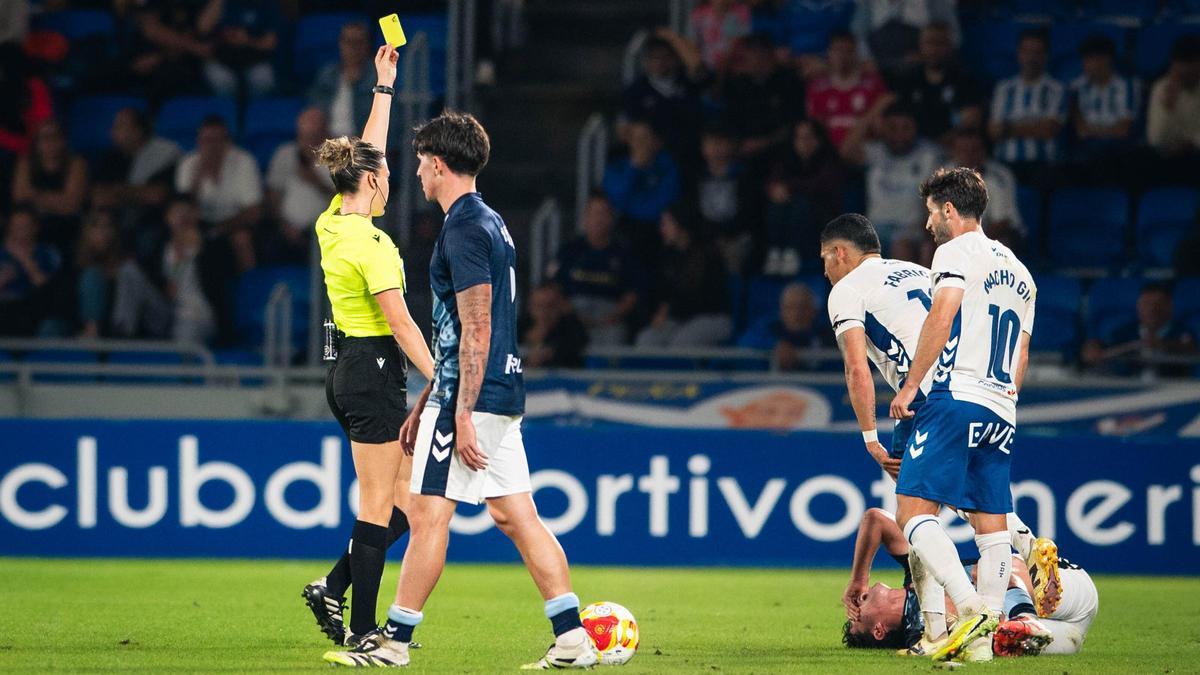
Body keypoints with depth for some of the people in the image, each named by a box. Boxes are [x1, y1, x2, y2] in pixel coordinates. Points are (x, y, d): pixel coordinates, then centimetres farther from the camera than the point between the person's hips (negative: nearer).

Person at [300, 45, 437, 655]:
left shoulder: (332, 224, 8)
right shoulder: (370, 243, -17)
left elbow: (368, 152, 22)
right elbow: (401, 323, -18)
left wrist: (384, 86, 27)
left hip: (346, 369, 10)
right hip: (375, 370, -10)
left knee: (406, 500, 13)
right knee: (379, 505, -4)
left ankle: (333, 588, 9)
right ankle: (363, 629, -2)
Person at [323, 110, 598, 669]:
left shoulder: (465, 230, -14)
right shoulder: (488, 224, 18)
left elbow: (476, 332, -19)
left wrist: (462, 417, -21)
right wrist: (424, 406, 28)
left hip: (473, 396, -10)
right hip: (503, 394, 10)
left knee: (428, 514, -3)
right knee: (516, 516, 6)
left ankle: (395, 640, 1)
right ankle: (572, 639, 1)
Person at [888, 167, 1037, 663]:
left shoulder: (957, 251, -1)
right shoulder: (1018, 271, 24)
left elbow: (943, 313, -16)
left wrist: (910, 386, -14)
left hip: (956, 398, -8)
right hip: (1002, 412, 8)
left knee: (914, 511, -12)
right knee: (991, 525, 6)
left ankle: (971, 608, -28)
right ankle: (984, 637, 0)